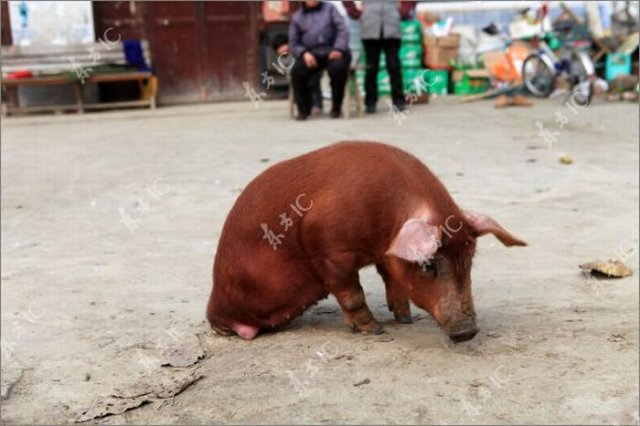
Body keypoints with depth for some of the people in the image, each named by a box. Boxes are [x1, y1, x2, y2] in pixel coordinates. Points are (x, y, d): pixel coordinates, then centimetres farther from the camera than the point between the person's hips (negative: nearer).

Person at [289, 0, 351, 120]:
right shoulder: (297, 17, 17)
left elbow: (342, 29, 3)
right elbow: (293, 43, 12)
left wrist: (338, 49, -15)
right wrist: (304, 53, -10)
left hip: (332, 51, -1)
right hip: (311, 54, 1)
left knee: (337, 69, -35)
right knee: (297, 72, -29)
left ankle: (336, 108, -14)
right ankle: (303, 109, -12)